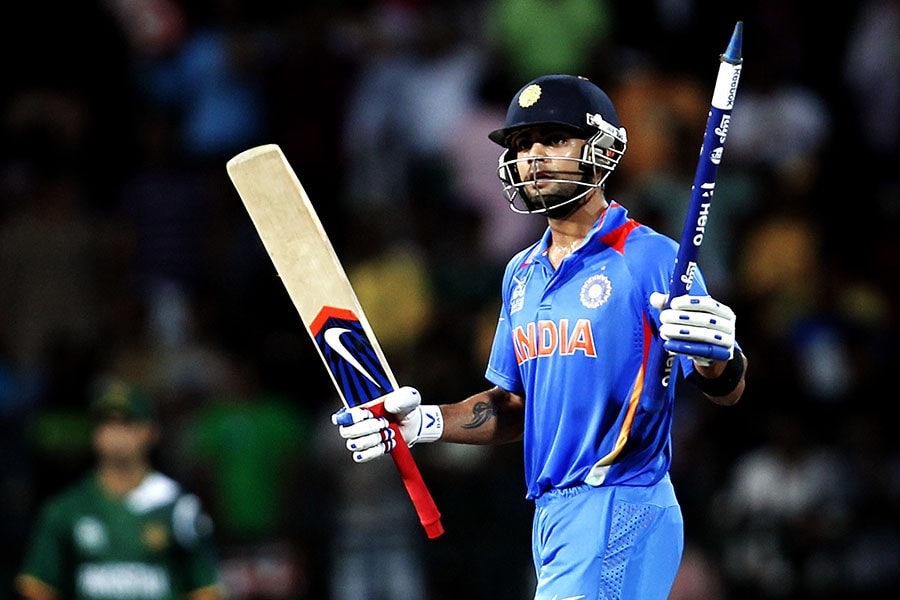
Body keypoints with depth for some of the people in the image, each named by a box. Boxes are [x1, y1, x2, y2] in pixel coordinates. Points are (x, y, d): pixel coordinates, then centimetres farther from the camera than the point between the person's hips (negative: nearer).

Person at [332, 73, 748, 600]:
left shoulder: (650, 259, -7)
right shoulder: (523, 274, 17)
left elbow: (728, 392, -12)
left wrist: (716, 357, -35)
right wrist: (425, 422, 7)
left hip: (618, 515, -7)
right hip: (553, 517, 7)